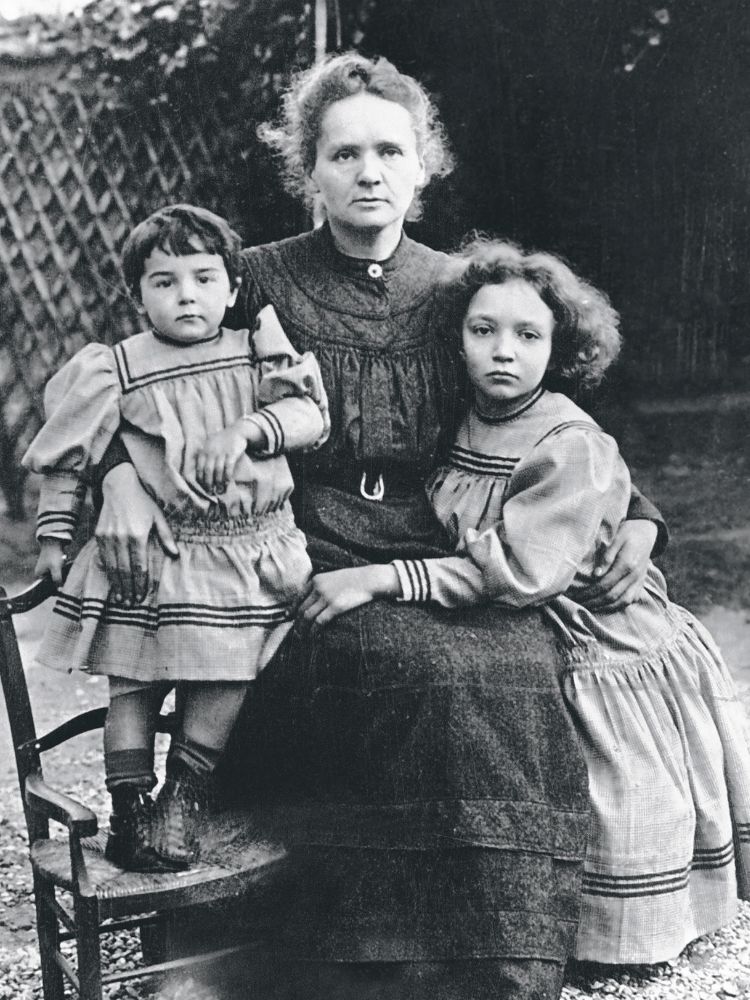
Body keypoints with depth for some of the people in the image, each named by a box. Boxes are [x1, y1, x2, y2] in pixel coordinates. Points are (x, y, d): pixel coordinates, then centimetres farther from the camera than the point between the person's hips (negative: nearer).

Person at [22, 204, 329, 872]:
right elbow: (68, 457, 8)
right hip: (154, 553, -1)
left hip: (253, 549, 1)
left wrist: (245, 428, -21)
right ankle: (129, 809, 17)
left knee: (226, 679, -1)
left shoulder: (258, 352, 4)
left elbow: (310, 415, -6)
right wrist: (53, 534, 8)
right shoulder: (114, 371, 0)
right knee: (133, 682, 1)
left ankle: (185, 796, 20)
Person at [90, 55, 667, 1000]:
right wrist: (122, 474, -14)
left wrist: (633, 514, 3)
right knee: (437, 677, -30)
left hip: (441, 559, 3)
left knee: (522, 671, -26)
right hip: (309, 565, -3)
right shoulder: (263, 283, 4)